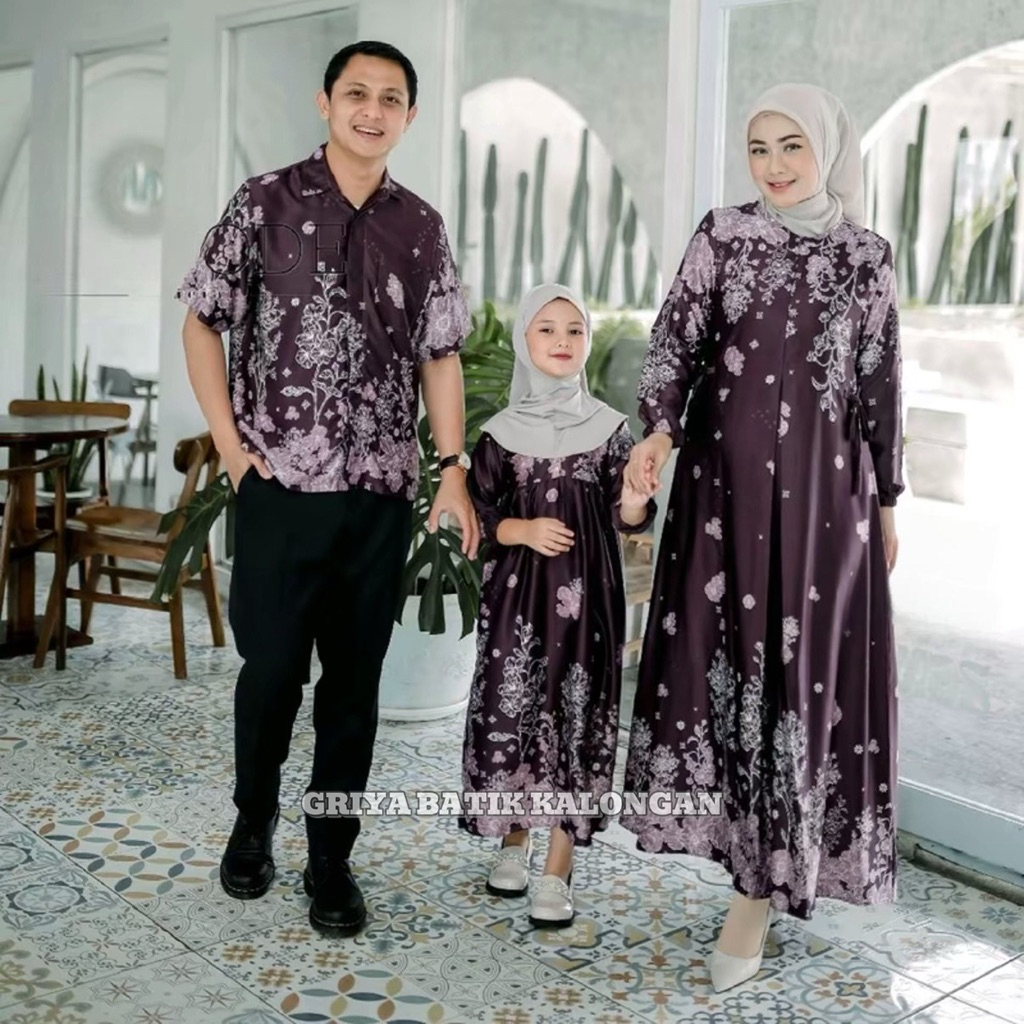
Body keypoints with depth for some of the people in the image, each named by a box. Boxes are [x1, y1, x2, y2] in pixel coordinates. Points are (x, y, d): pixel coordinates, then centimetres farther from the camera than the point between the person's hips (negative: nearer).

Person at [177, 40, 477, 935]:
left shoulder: (421, 227, 8)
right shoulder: (265, 203, 1)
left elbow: (440, 356, 10)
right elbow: (203, 324, 3)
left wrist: (454, 470, 2)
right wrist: (232, 445, -5)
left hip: (382, 492, 2)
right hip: (281, 485, -2)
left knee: (354, 683, 7)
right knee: (272, 669, 5)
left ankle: (332, 859, 20)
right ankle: (254, 823, 30)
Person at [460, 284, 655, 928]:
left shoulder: (609, 427, 2)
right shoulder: (502, 433, 3)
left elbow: (629, 520, -1)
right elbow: (477, 515, 6)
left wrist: (635, 496, -23)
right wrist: (521, 530, -12)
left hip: (587, 594, -1)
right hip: (517, 594, 1)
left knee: (576, 718, -1)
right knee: (508, 710, 2)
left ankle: (559, 869, 9)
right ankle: (515, 841, 26)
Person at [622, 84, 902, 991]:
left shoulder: (867, 256, 6)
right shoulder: (722, 237, 4)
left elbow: (880, 388, 9)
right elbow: (675, 341, -3)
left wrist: (886, 500, 10)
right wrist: (659, 431, -21)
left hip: (824, 487, 0)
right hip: (725, 477, 0)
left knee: (803, 666, -2)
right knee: (719, 654, 2)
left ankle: (761, 886, 6)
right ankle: (748, 844, 20)